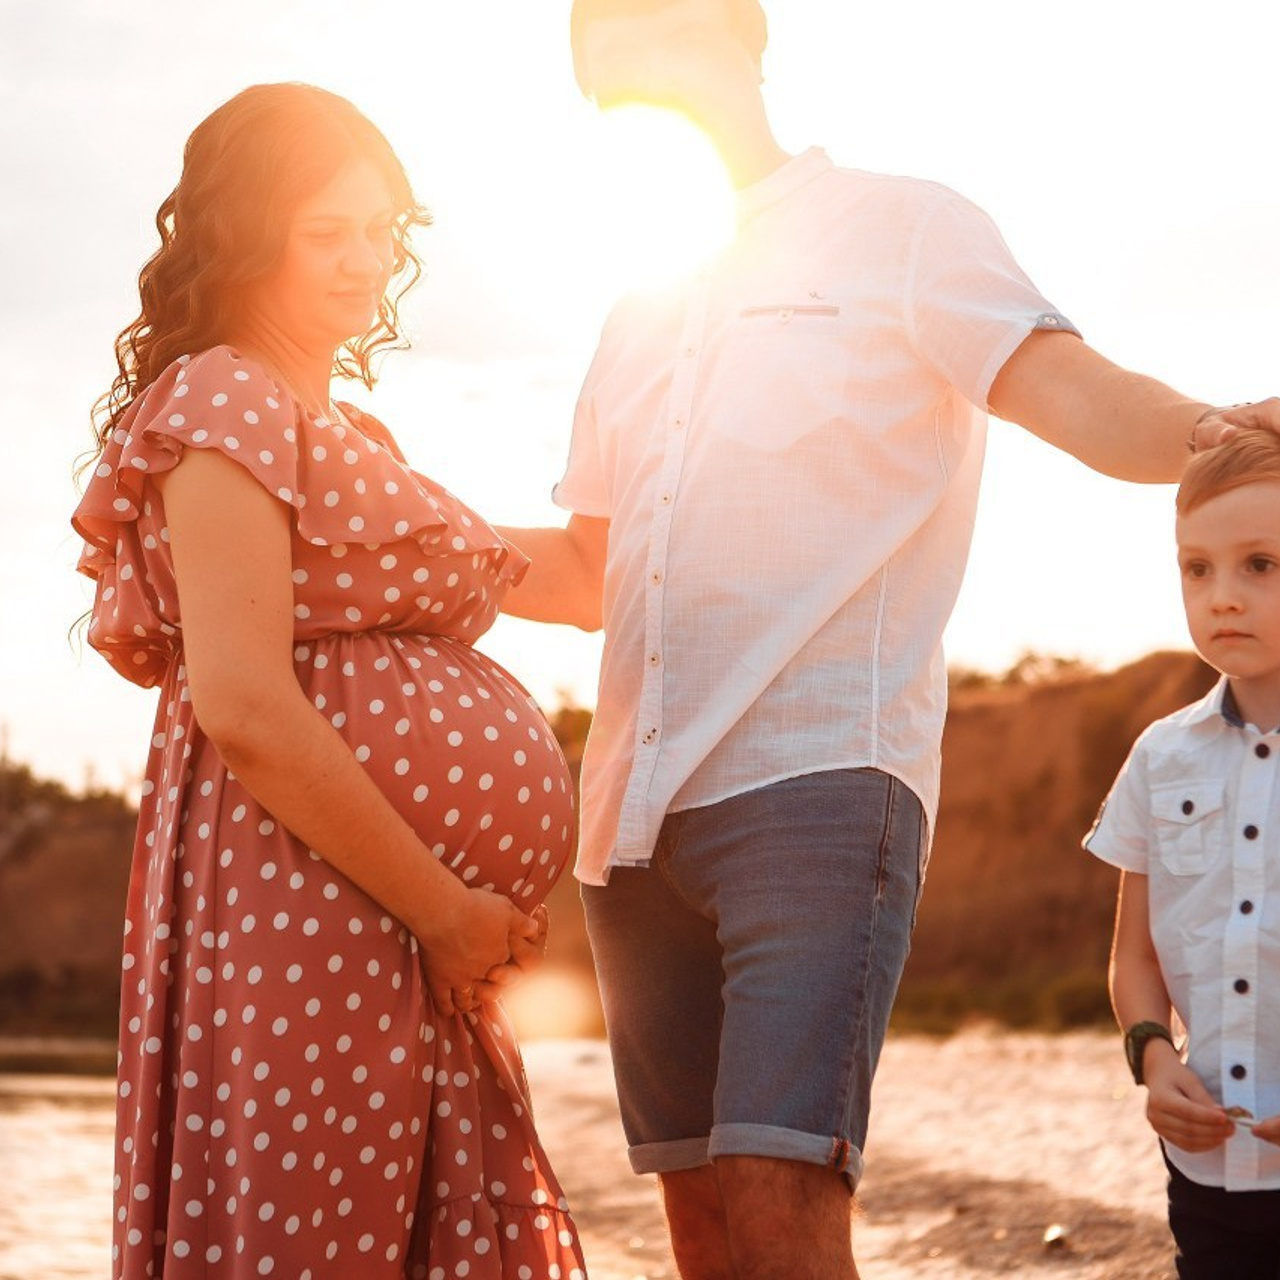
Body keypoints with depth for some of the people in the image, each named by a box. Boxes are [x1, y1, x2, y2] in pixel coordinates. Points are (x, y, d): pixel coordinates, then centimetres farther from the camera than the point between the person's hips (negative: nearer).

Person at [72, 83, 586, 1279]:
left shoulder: (341, 430, 22)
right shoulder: (223, 406, -7)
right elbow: (243, 706, -18)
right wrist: (438, 902, -16)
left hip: (419, 941, 9)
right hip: (303, 906, -9)